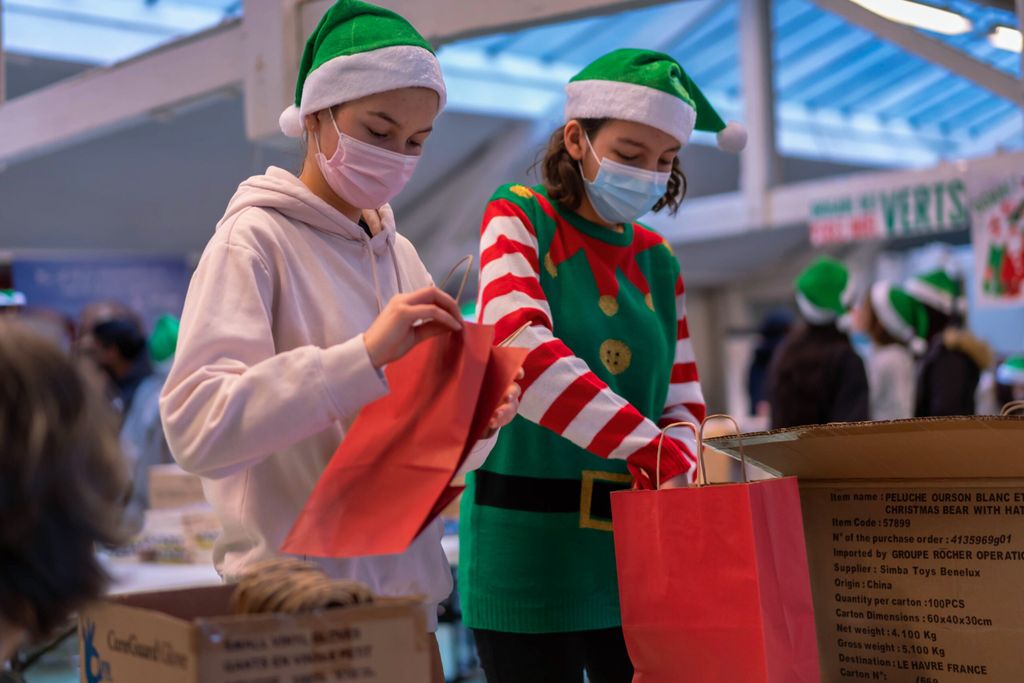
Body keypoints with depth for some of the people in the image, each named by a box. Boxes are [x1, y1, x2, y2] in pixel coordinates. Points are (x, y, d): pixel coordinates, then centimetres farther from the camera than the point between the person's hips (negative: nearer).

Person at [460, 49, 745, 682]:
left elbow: (683, 403, 11)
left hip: (633, 541, 5)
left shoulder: (660, 262, 11)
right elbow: (521, 352, -21)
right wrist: (649, 447, -27)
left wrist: (674, 461, -12)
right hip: (528, 544, -5)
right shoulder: (520, 217, -4)